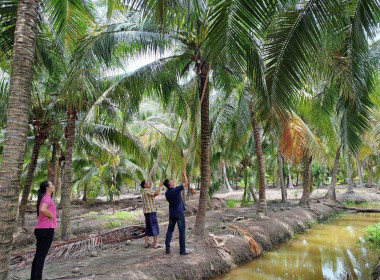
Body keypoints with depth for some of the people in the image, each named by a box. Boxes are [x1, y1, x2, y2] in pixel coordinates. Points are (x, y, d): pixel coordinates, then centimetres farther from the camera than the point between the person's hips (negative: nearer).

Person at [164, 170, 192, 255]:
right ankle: (182, 250, 6)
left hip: (171, 214, 6)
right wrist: (184, 175, 4)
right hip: (179, 213, -6)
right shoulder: (176, 190, -18)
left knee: (170, 230, 14)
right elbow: (186, 183, -9)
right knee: (182, 231, 2)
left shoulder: (167, 193, 2)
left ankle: (167, 248, 13)